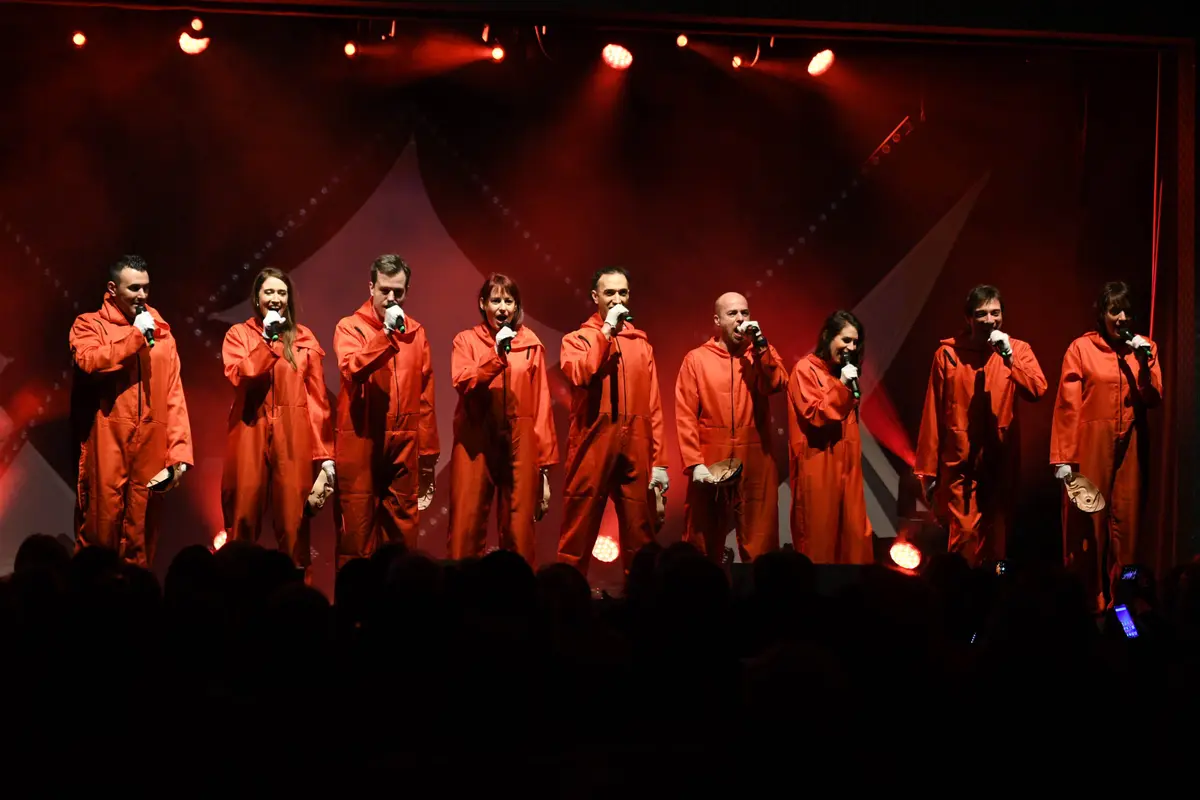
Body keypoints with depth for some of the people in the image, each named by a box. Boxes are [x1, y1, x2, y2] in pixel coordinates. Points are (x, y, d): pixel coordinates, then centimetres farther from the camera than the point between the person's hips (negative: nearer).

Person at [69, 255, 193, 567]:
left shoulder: (161, 331, 15)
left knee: (141, 537, 7)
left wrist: (180, 451, 1)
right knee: (99, 532, -2)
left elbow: (174, 395, 10)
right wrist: (136, 336, -9)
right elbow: (89, 363, -17)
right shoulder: (89, 325, 5)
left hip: (150, 451, 3)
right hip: (106, 448, -3)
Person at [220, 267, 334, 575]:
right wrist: (267, 339, -10)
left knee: (293, 519, -2)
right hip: (251, 434, 0)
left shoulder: (304, 338, 10)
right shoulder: (239, 334, 8)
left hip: (293, 437, 0)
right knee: (244, 516, 2)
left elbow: (317, 397, 6)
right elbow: (239, 376, -10)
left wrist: (325, 451, 0)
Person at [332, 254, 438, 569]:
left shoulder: (416, 333, 11)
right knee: (358, 529, -1)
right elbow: (353, 370, -18)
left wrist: (428, 452, 10)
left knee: (403, 530, 6)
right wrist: (386, 333, -20)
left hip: (404, 443, 3)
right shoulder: (350, 327, 2)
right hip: (360, 441, -3)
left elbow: (425, 396, 11)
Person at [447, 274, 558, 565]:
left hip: (520, 443, 1)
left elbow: (542, 403, 6)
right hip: (476, 442, -1)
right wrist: (496, 355, -19)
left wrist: (545, 461, 3)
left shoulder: (531, 344, 8)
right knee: (466, 527, -3)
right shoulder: (466, 340, 7)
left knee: (519, 531, 3)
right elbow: (463, 382, -10)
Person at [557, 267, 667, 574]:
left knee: (640, 539, 6)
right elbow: (579, 375, -17)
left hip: (635, 452, 3)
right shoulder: (576, 339, 6)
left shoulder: (641, 343, 13)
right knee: (578, 539, 1)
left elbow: (653, 405, 10)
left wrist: (659, 460, 4)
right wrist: (606, 330, -11)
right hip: (592, 449, -2)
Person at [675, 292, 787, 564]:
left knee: (760, 546, 4)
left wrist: (760, 344, -14)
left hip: (756, 465, 1)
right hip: (709, 466, -1)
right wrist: (694, 463, -12)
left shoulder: (762, 354, 11)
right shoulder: (696, 359, 3)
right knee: (703, 547, 5)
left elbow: (777, 384, -10)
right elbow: (685, 415, -3)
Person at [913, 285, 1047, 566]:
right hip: (960, 462, -2)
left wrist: (1009, 357, -22)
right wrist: (927, 469, 0)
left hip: (1001, 462, 2)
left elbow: (1037, 391, -13)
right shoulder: (948, 352, -1)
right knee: (964, 536, -9)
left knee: (996, 539, 10)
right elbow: (933, 413, 0)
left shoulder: (1018, 349, 3)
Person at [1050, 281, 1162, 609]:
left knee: (1125, 522, 5)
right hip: (1090, 446, -3)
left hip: (1131, 447, 3)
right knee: (1087, 525, -3)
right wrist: (1062, 457, -10)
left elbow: (1154, 400, 3)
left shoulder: (1145, 348, 10)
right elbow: (1067, 406, -5)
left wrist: (1145, 362, -11)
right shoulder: (1081, 348, -2)